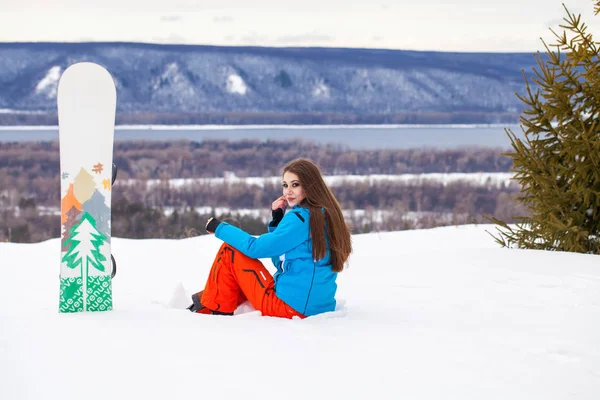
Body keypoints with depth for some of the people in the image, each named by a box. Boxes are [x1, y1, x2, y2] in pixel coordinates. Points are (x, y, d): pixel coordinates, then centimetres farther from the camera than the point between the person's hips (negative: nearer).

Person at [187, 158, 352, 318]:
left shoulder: (300, 218, -16)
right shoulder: (324, 215, 12)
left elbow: (256, 247, -12)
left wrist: (220, 228, 1)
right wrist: (277, 220, 8)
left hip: (290, 307, -10)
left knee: (229, 250, 0)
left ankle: (212, 308, 9)